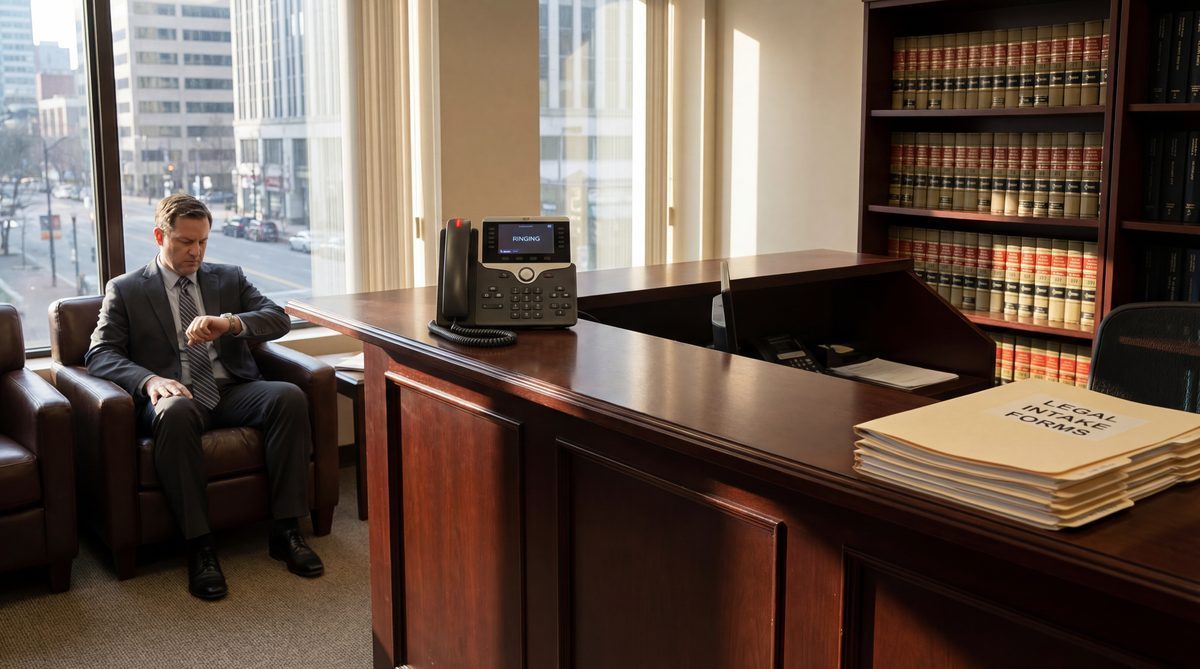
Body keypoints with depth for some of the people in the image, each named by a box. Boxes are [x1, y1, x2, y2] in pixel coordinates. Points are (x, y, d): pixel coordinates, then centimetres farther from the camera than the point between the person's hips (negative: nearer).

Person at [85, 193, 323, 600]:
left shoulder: (229, 278, 20)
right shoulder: (125, 290, 13)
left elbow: (278, 319, 7)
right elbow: (100, 354, 1)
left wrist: (229, 322, -16)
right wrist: (149, 380, -21)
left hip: (233, 392, 3)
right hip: (175, 396, -3)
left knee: (290, 396, -28)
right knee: (176, 412, -39)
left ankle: (285, 530, -23)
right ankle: (199, 546, -33)